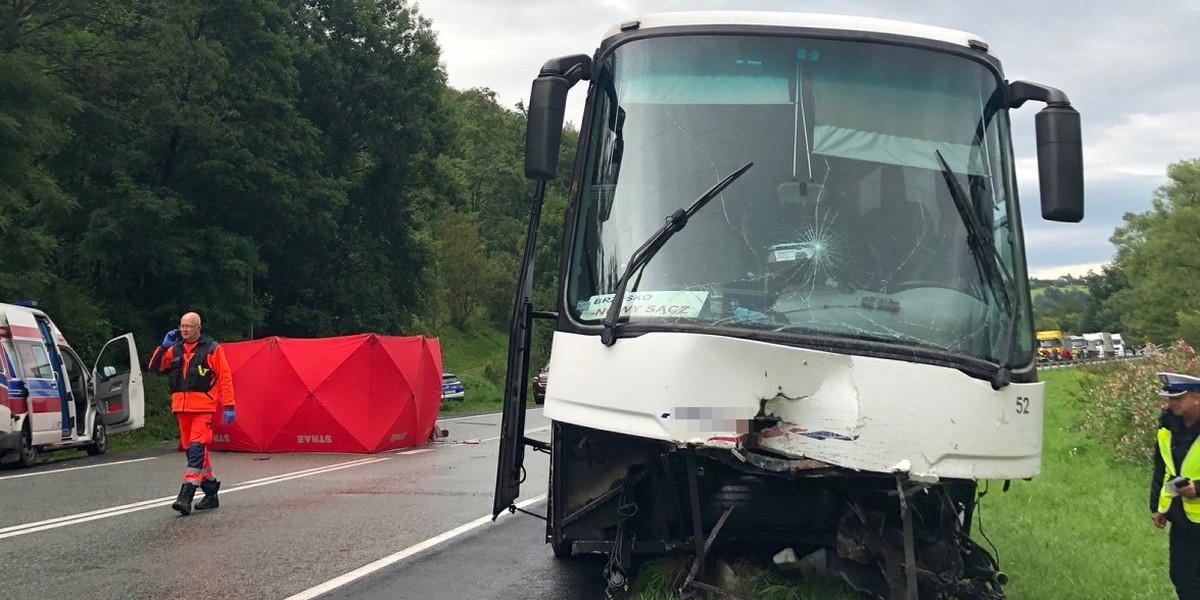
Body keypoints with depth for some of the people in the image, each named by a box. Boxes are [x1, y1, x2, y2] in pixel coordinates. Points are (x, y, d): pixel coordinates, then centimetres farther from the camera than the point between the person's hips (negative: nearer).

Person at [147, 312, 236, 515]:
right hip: (182, 407, 6)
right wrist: (163, 347, -2)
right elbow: (155, 368, 11)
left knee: (196, 448, -16)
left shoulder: (211, 348, -3)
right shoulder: (175, 349, 12)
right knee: (194, 450, 11)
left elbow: (225, 377, -4)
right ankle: (211, 493, 22)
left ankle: (186, 495, -22)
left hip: (203, 408, -6)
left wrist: (229, 406, -9)